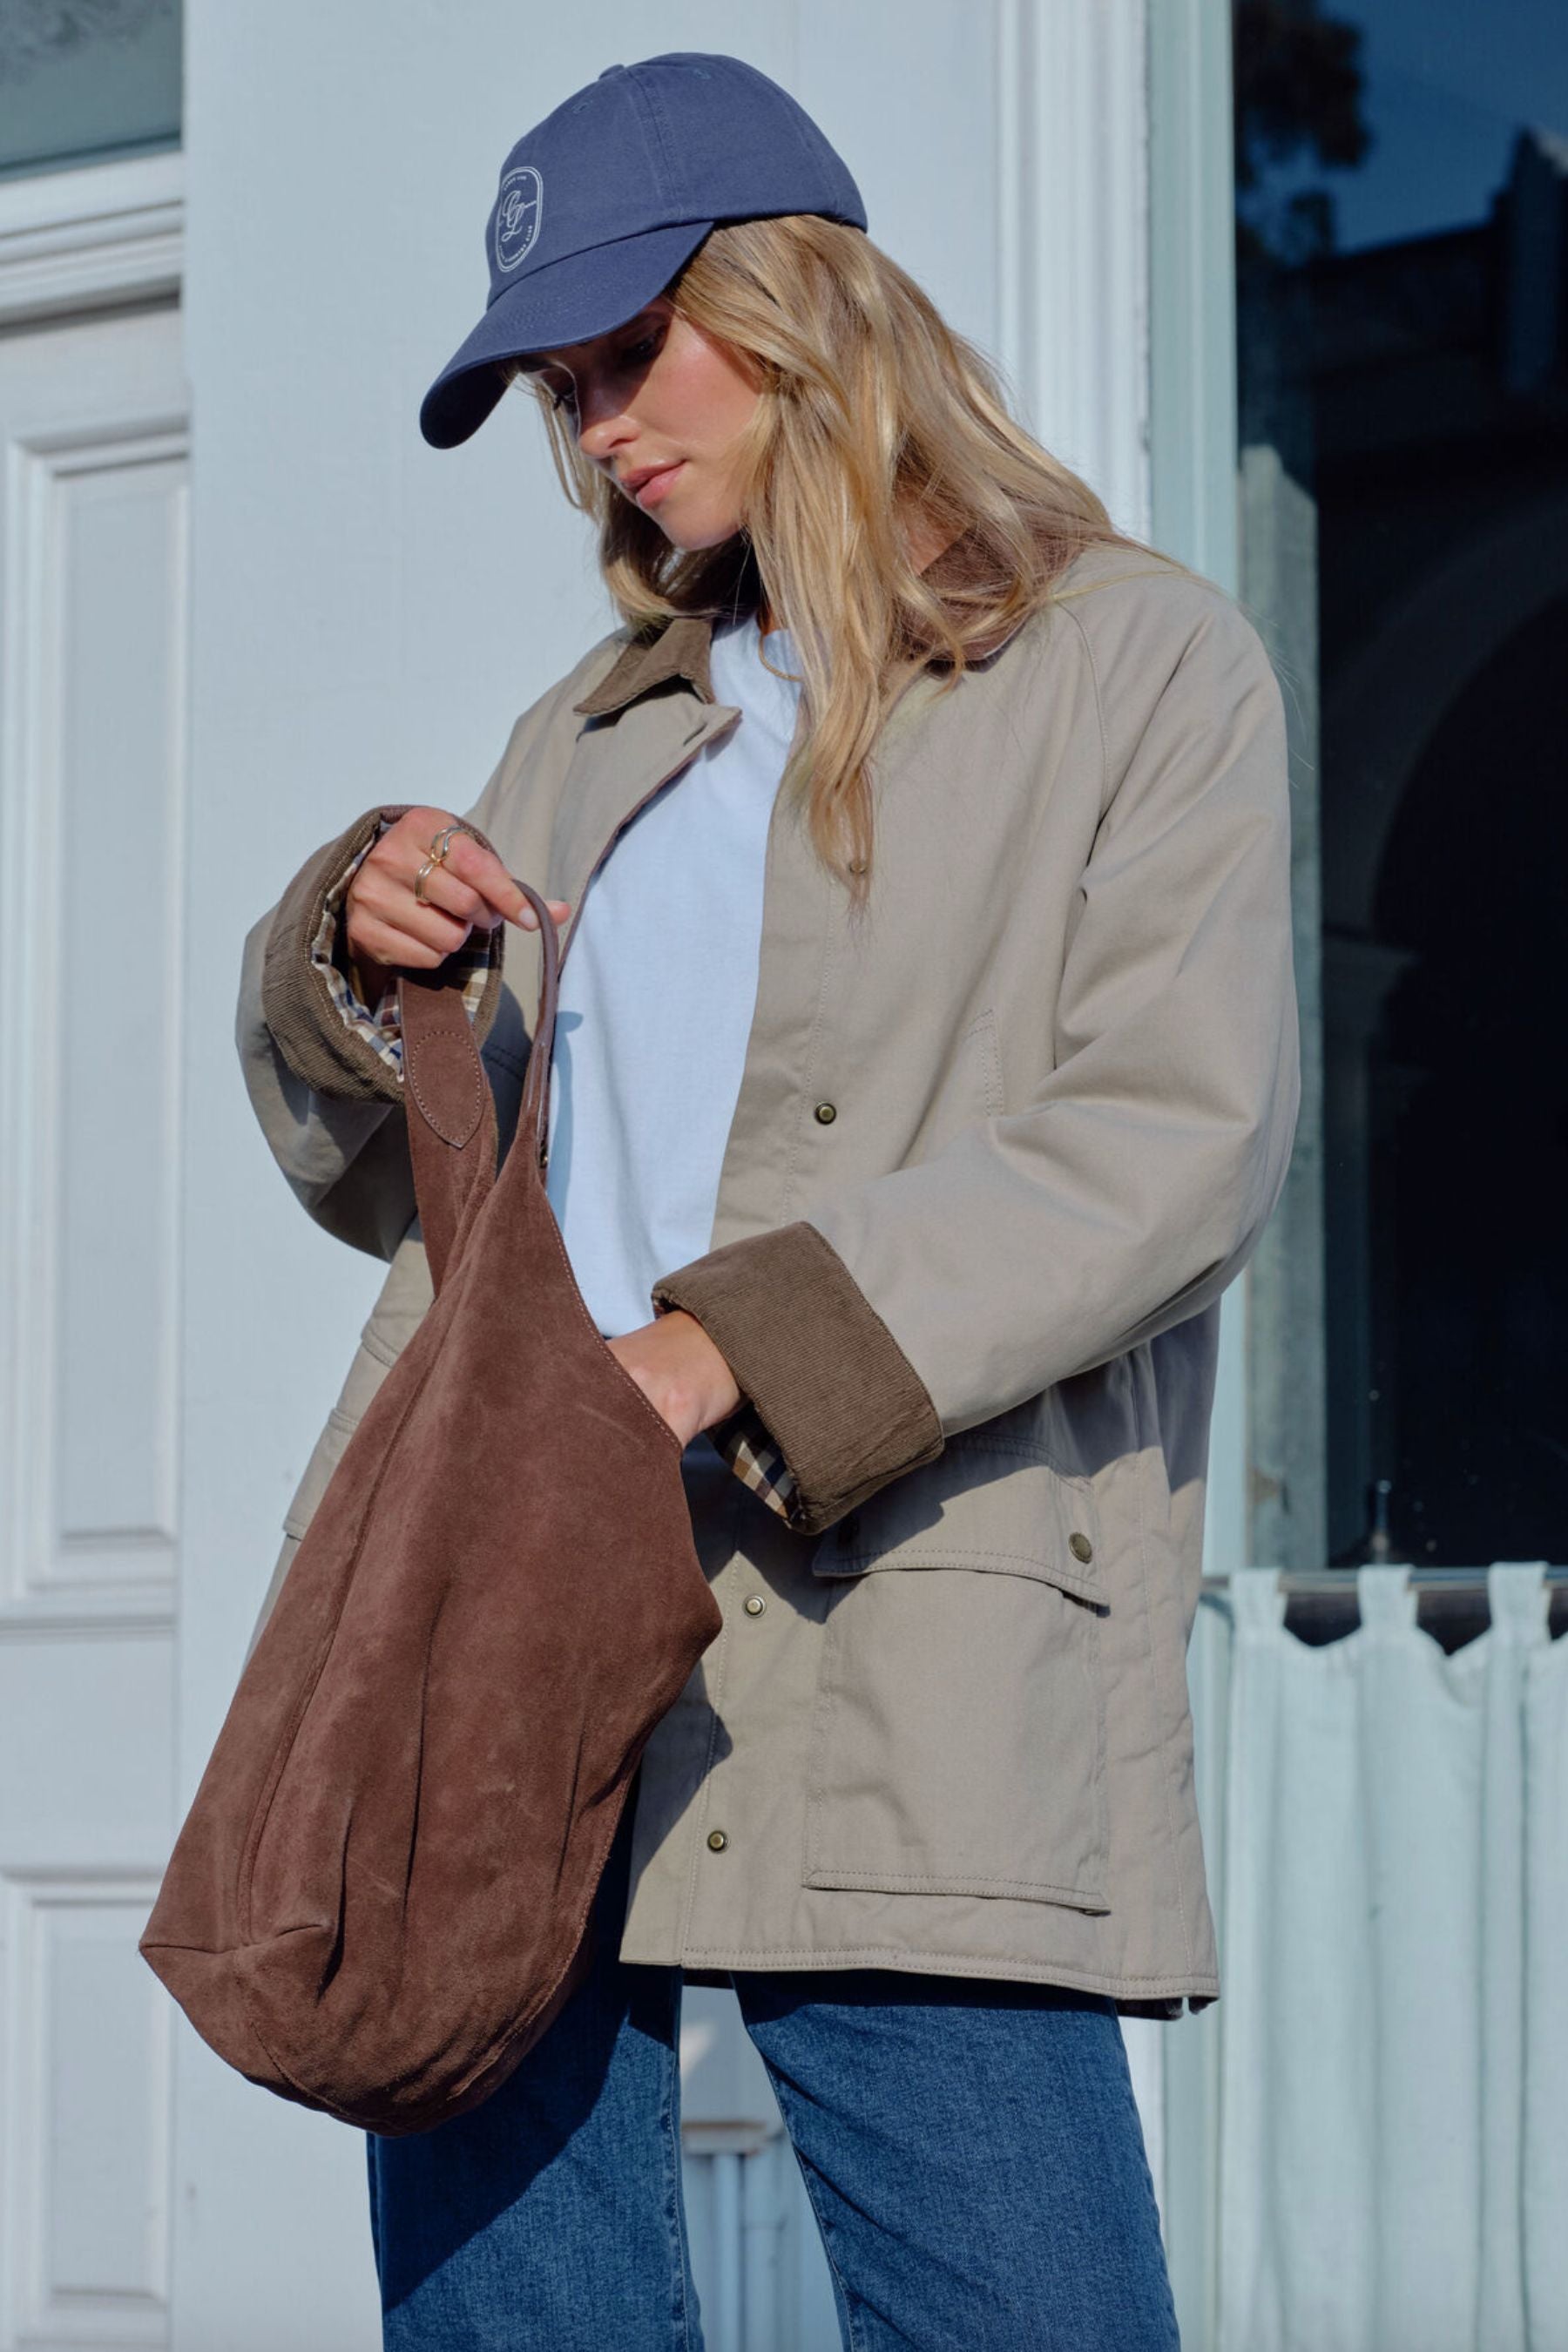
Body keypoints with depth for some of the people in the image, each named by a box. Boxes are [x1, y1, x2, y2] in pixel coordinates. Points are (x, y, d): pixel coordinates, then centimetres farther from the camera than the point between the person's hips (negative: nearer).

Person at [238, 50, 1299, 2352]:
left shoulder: (1131, 657, 7)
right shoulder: (597, 733, 23)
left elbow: (1175, 1138, -7)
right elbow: (384, 1174, 25)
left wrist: (736, 1347, -17)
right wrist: (350, 956, 3)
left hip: (898, 1664, -5)